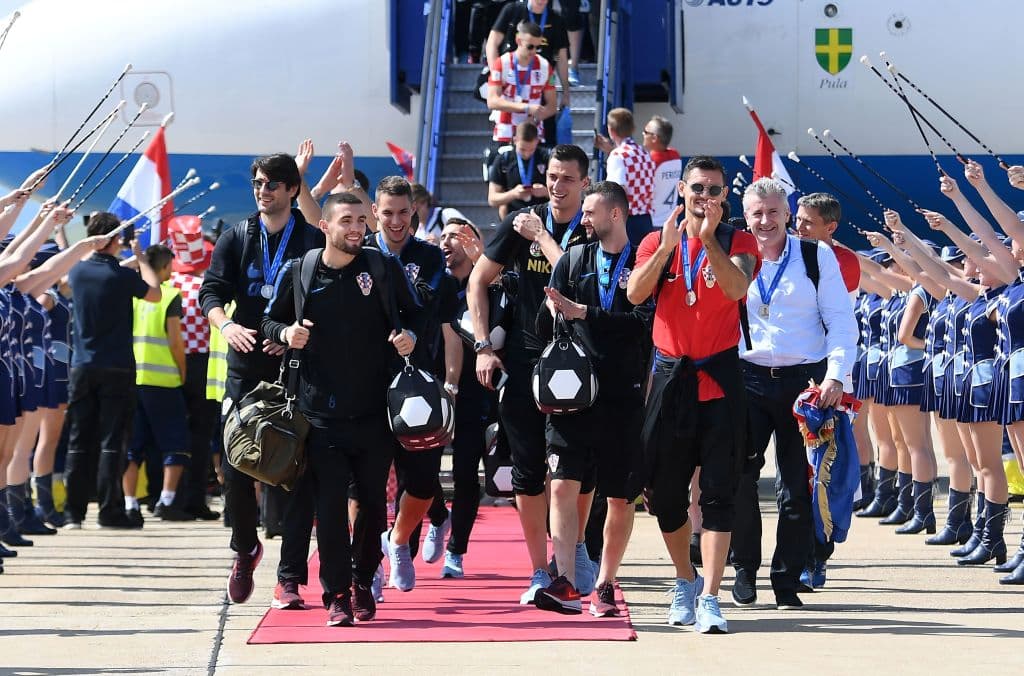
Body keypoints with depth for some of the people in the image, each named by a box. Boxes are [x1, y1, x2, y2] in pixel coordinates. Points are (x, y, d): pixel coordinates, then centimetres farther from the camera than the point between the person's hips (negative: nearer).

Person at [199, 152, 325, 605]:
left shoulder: (313, 241, 3)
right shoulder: (237, 238, 11)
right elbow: (211, 291, 4)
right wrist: (225, 324, -16)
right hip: (246, 368, 2)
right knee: (235, 464, -3)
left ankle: (291, 568, 5)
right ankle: (245, 548, 17)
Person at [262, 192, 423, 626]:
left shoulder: (384, 268, 1)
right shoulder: (297, 272, 1)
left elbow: (413, 313, 13)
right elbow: (269, 320, 13)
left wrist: (410, 335, -8)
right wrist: (285, 333, -8)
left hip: (374, 409, 1)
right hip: (321, 410, -1)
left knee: (373, 501, 6)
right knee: (329, 505, -5)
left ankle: (363, 582, 25)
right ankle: (337, 594, 2)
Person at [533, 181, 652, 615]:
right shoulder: (573, 260, 14)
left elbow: (644, 320, -13)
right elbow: (547, 322, 13)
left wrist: (583, 312, -13)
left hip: (624, 397, -2)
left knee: (621, 498, 3)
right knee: (564, 484, -10)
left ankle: (604, 585, 13)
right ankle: (565, 583, -13)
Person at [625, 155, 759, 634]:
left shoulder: (737, 242, 1)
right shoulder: (658, 241, 7)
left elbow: (736, 288, -19)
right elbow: (635, 294, -9)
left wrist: (708, 238, -26)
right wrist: (667, 247, -20)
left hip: (719, 377, -3)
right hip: (671, 374, 3)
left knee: (718, 491, -8)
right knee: (664, 490, 8)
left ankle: (709, 597, -11)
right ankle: (685, 580, 28)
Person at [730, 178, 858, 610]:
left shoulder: (817, 257, 4)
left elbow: (841, 321, 1)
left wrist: (836, 375, -11)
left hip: (805, 380, -1)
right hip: (747, 379, 1)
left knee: (798, 485, 0)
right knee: (737, 478, -6)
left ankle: (787, 580, 8)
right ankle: (745, 569, 10)